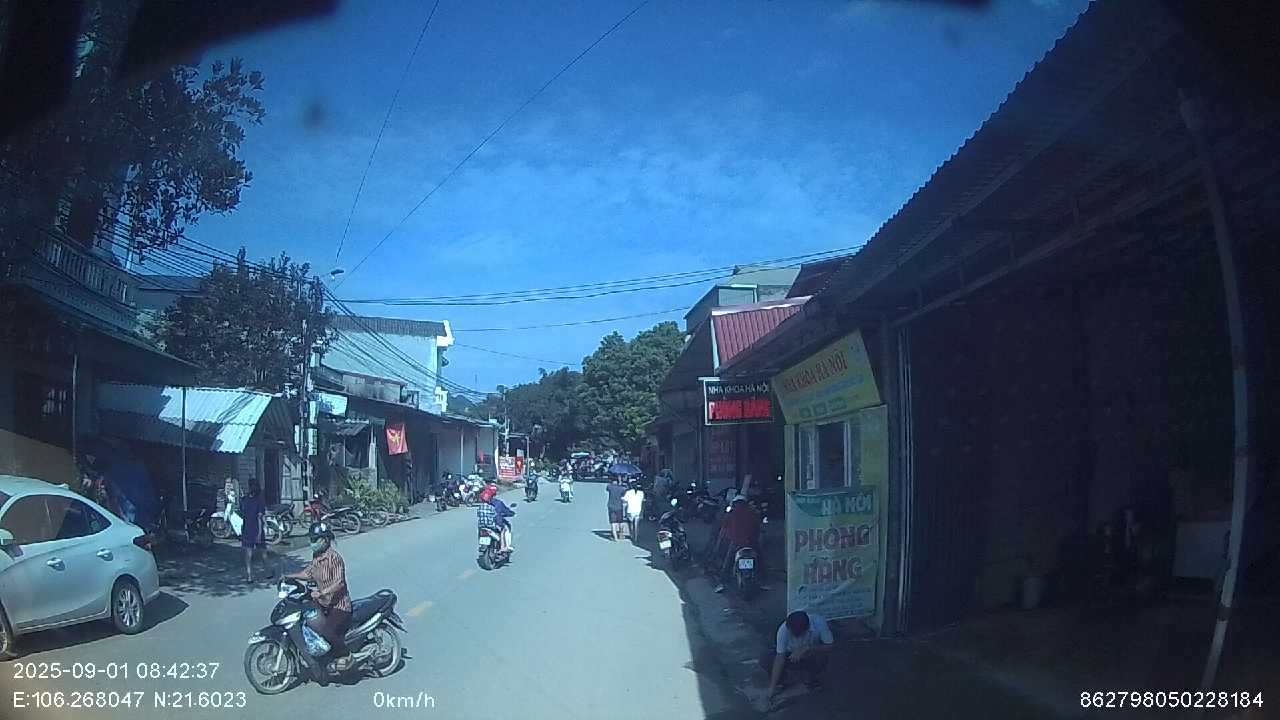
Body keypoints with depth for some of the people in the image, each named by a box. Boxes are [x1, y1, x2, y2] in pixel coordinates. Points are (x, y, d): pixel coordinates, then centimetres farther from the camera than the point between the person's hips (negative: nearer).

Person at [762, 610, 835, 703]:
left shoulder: (819, 622, -34)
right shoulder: (783, 629, -31)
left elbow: (830, 646, -26)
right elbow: (780, 657, -25)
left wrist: (806, 649, -38)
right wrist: (772, 687, -26)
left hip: (812, 655, 0)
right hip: (790, 655, 0)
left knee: (821, 657, -34)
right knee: (765, 661, -23)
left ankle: (812, 679, -3)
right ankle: (784, 680, 4)